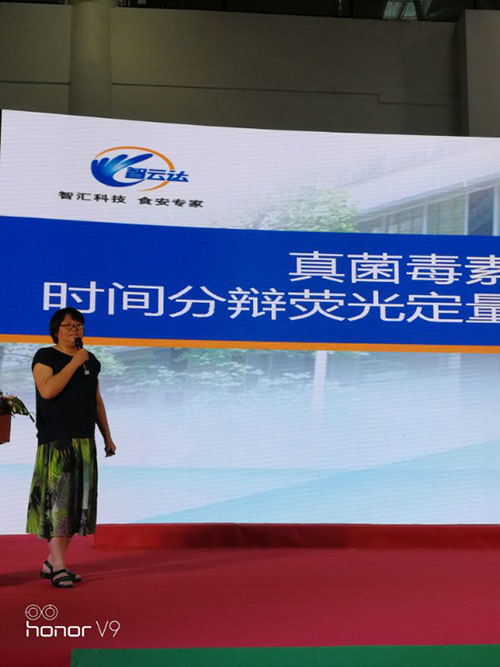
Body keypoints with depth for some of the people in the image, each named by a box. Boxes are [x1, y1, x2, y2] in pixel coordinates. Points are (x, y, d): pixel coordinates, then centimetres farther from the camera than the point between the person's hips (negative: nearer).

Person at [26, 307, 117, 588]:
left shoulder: (91, 361, 16)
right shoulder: (45, 357, -1)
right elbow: (47, 390, -18)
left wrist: (108, 437, 19)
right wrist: (74, 363, -15)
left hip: (85, 442, 6)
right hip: (55, 441, -6)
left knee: (78, 504, 6)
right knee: (56, 502, -9)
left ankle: (52, 563, 16)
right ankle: (59, 567, -3)